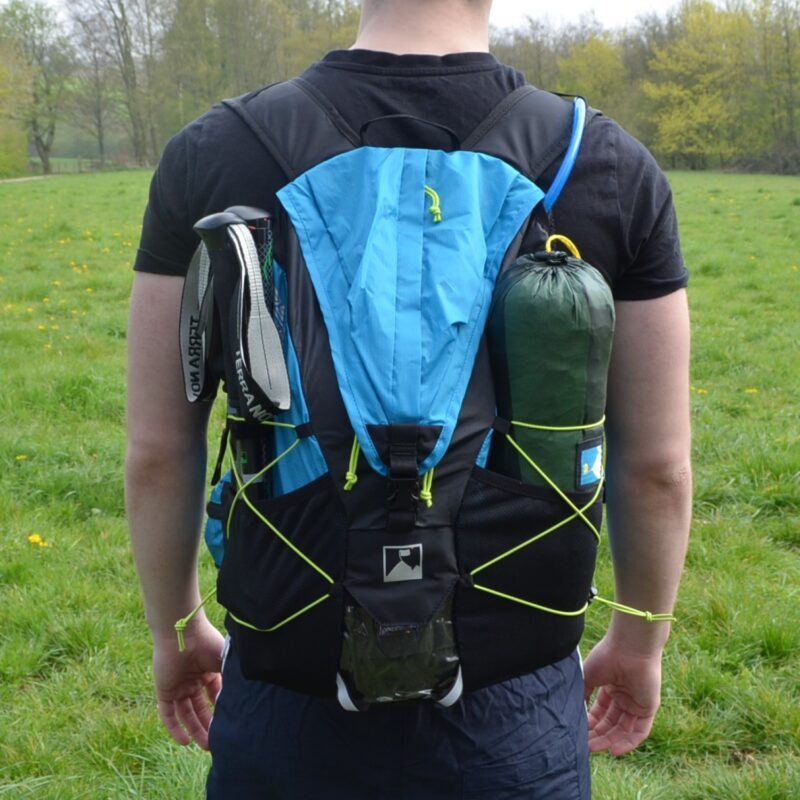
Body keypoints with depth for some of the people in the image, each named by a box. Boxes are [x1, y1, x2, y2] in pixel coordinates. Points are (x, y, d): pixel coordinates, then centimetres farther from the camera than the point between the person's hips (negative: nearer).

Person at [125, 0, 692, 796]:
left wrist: (176, 630, 12)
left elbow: (157, 450, -4)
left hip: (288, 690, 1)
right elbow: (656, 466, -4)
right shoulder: (615, 170, -10)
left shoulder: (211, 155, -10)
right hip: (512, 702, 0)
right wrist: (641, 641, 13)